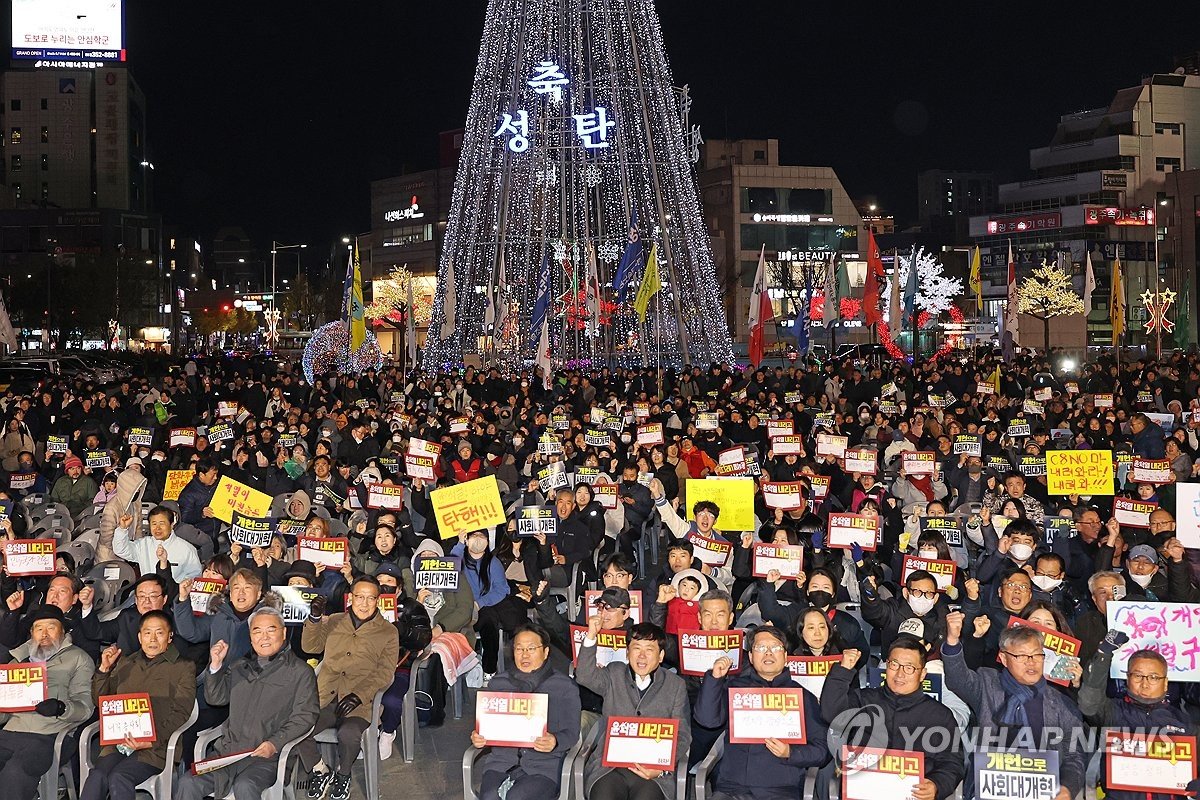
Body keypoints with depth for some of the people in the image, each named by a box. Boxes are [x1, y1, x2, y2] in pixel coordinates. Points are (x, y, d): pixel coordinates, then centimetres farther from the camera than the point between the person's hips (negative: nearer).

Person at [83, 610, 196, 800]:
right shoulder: (126, 662, 23)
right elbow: (100, 701, 24)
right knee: (97, 776, -26)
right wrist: (104, 669, 8)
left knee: (118, 778, -30)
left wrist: (153, 740, -17)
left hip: (157, 746, -4)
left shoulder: (183, 668, 8)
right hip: (119, 740, 4)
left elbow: (180, 713, -2)